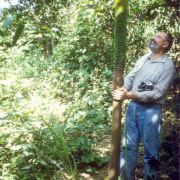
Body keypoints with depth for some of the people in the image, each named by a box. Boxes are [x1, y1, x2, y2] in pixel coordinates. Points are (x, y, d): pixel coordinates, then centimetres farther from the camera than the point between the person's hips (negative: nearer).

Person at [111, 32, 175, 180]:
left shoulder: (168, 65, -7)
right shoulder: (144, 58, 12)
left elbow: (158, 93, -15)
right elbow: (130, 77, 7)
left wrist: (129, 95, -22)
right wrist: (121, 89, -16)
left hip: (150, 110, -5)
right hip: (133, 107, 6)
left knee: (150, 150, 5)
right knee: (128, 146, 12)